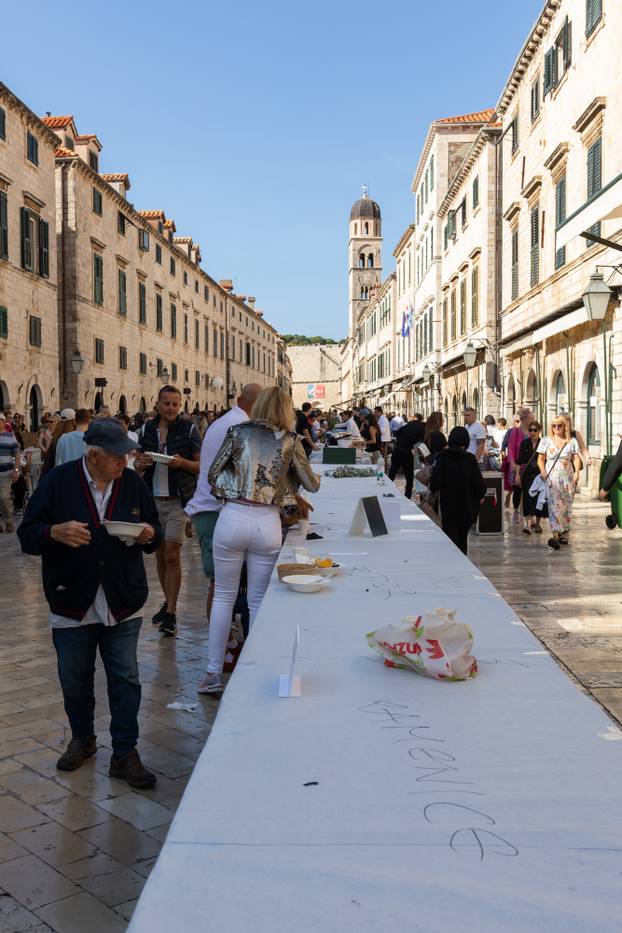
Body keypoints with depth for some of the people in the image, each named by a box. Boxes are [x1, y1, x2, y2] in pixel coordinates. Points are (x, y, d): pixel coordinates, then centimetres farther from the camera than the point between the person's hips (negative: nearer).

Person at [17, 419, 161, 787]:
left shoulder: (133, 483, -1)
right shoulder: (59, 482, -8)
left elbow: (155, 531, 10)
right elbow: (27, 535, -6)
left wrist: (149, 534, -14)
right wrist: (56, 532, -26)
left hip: (123, 604, 1)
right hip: (73, 605, -1)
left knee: (126, 680, 3)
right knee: (75, 680, 14)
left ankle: (125, 753, 17)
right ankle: (82, 739, 38)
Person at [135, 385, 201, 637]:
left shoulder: (188, 429, -3)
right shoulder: (147, 429, 8)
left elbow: (202, 465, -2)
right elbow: (136, 465, 15)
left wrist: (182, 463, -20)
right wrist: (141, 463, -9)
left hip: (178, 500, -4)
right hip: (153, 499, 5)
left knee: (172, 555, -10)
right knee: (160, 554, 12)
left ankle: (171, 615, -5)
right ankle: (168, 602, 29)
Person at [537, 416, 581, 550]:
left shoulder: (572, 441, 8)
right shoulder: (546, 441, 7)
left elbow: (576, 458, 3)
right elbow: (540, 459, 8)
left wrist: (577, 472, -13)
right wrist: (542, 471, -9)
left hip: (568, 478, 2)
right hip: (552, 478, -2)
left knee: (566, 506, 6)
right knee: (554, 505, -14)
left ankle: (564, 534, 18)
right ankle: (556, 536, -25)